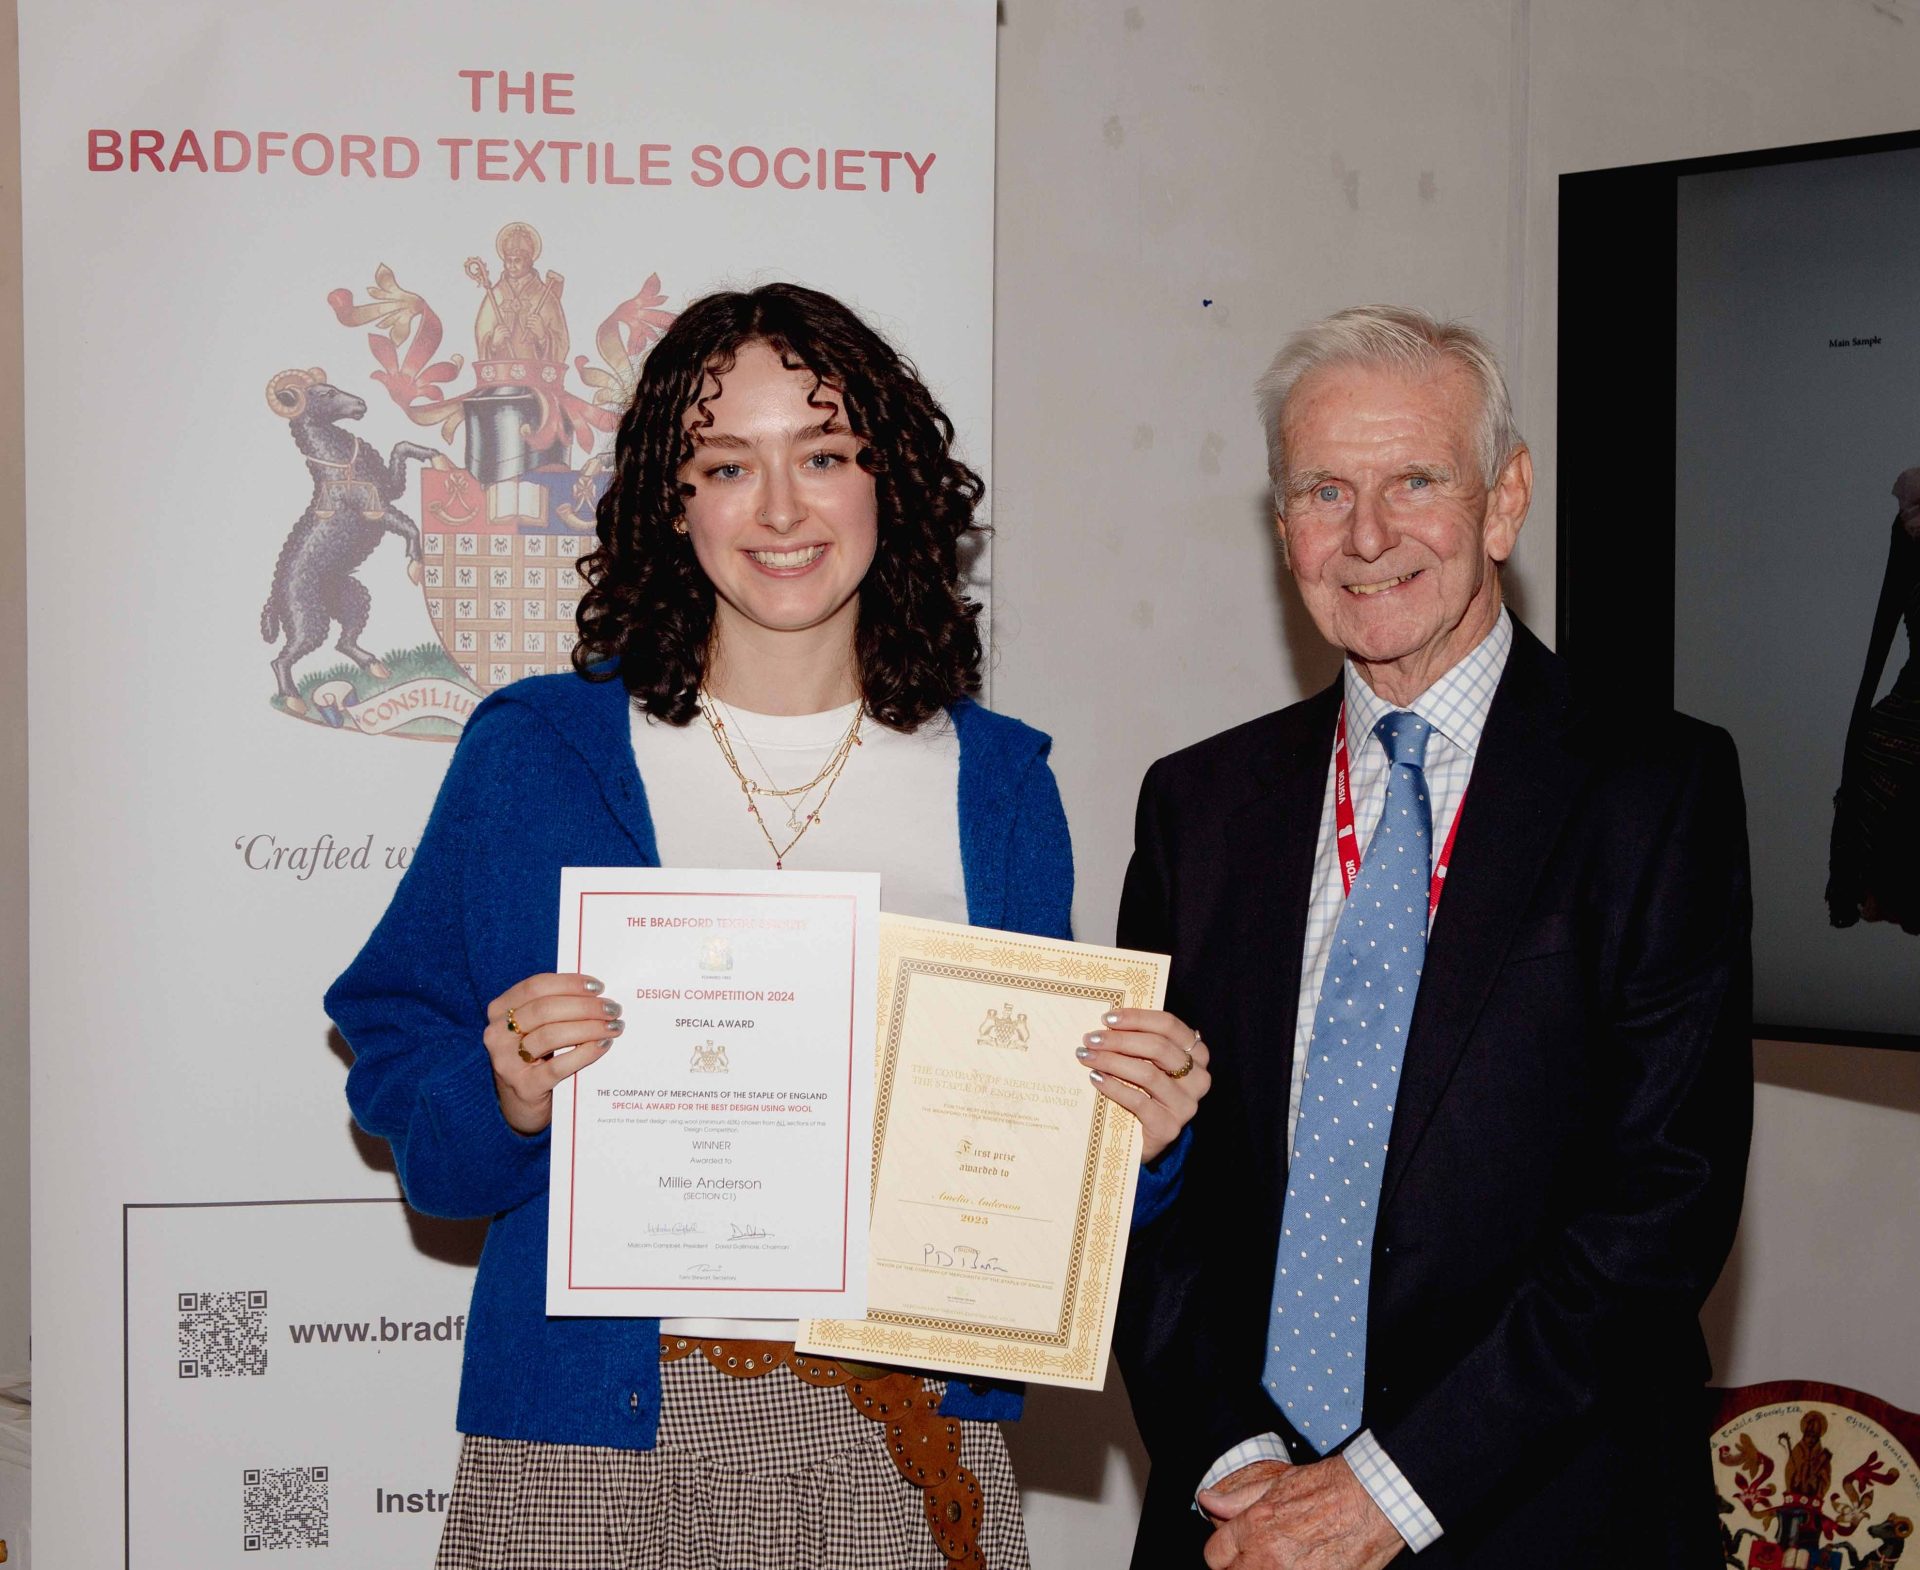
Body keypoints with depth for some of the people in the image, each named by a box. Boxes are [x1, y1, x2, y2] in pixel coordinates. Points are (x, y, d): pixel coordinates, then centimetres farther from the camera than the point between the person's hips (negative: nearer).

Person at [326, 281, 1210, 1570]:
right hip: (594, 1445, -1)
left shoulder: (997, 784, 6)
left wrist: (1136, 1133, -9)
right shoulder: (535, 752, 0)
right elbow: (400, 1073, 1)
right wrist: (505, 1100, -19)